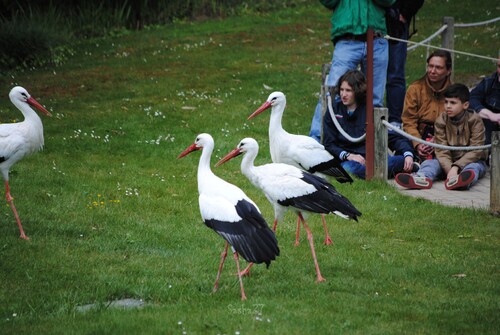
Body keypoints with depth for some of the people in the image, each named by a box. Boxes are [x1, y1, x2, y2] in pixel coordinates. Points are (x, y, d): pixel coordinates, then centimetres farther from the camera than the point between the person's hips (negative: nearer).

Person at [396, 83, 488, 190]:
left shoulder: (475, 120, -9)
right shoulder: (441, 121, -2)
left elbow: (476, 151, -17)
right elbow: (442, 151, -11)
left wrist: (456, 167, -30)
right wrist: (450, 170, -30)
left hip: (471, 160, -3)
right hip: (448, 162, 3)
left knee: (474, 166, -35)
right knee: (429, 162, -21)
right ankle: (422, 177, -58)